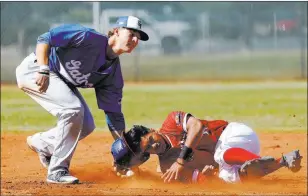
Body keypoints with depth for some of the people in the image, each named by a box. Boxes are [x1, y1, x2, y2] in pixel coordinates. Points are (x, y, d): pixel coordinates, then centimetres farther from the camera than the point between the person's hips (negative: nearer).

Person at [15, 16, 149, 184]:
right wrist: (43, 71, -31)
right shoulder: (89, 38, -23)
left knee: (86, 126, 1)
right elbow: (45, 38, -24)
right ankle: (57, 171, -14)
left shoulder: (113, 71, -2)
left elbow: (113, 112, 2)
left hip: (61, 81, 9)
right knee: (73, 109, -25)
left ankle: (42, 143, 25)